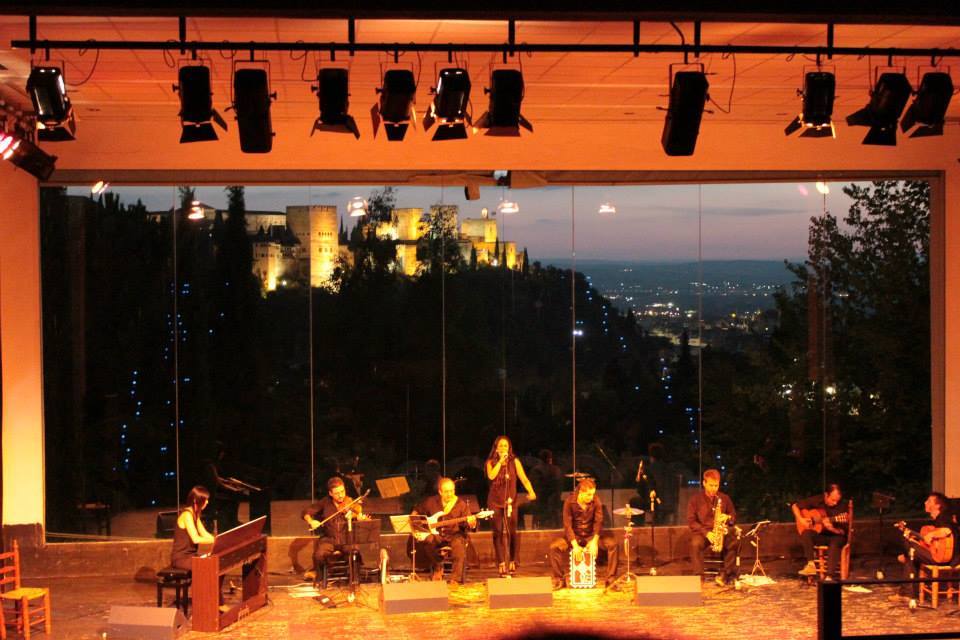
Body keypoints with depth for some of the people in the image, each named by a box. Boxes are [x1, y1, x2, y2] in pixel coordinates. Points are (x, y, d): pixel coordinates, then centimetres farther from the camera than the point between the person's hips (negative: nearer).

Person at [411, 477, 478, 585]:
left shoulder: (461, 504, 0)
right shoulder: (431, 501, 7)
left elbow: (466, 524, -4)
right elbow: (417, 511, 23)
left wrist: (470, 523, -27)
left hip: (455, 534, -2)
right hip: (436, 535, 2)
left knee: (459, 545, -36)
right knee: (425, 540, -31)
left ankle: (455, 580, -32)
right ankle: (437, 567, -3)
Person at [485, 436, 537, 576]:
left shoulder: (515, 461, 3)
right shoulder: (491, 462, 4)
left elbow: (523, 478, -6)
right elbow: (491, 476, -14)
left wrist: (531, 492, -22)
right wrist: (500, 461, -14)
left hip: (511, 500, 0)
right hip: (495, 501, 0)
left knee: (512, 532, -1)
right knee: (498, 532, -3)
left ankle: (512, 562, 14)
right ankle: (501, 563, -1)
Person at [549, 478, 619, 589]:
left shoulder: (596, 502, -11)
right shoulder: (569, 502, -16)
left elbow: (598, 522, -15)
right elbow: (567, 525, -19)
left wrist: (594, 542, -31)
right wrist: (575, 545, -31)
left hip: (591, 535, 1)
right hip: (574, 535, -1)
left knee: (612, 544, -23)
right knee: (554, 547, -27)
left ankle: (610, 579, -12)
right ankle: (559, 580, -10)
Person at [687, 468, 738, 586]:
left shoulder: (724, 498, 9)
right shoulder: (695, 499, 1)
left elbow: (734, 516, 16)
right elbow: (691, 520, -3)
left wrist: (728, 518, -10)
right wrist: (706, 532, -16)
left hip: (722, 531, 2)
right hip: (701, 532, -2)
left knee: (734, 542, -30)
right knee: (695, 544, -36)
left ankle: (725, 574, -23)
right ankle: (699, 576, -31)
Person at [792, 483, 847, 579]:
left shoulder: (842, 507, -14)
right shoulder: (816, 500, -6)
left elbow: (842, 532, -13)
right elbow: (795, 505, 4)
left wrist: (831, 529, -34)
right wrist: (801, 520, -10)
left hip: (835, 535, -2)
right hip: (819, 535, 2)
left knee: (836, 541, -37)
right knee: (806, 533, -29)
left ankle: (829, 577, -42)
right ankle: (811, 565, -32)